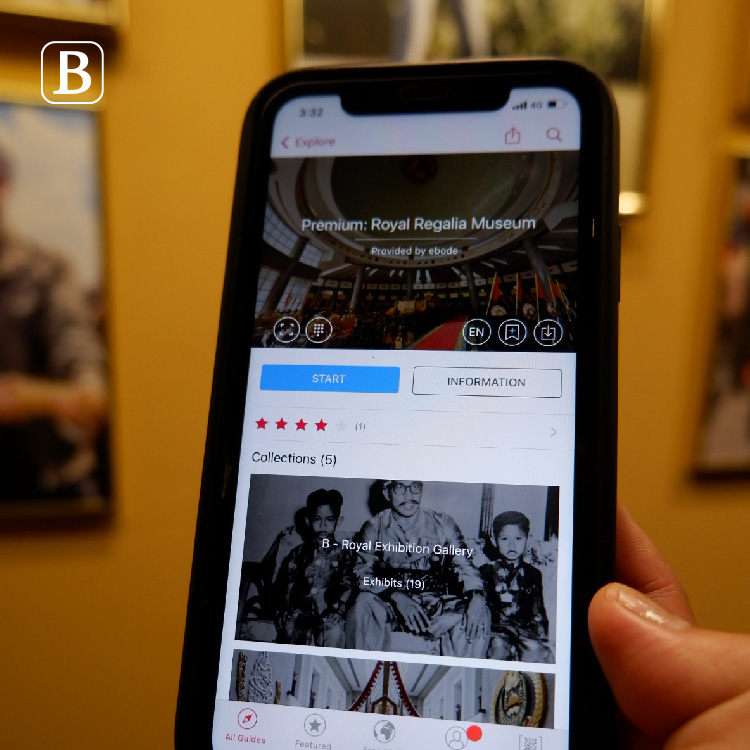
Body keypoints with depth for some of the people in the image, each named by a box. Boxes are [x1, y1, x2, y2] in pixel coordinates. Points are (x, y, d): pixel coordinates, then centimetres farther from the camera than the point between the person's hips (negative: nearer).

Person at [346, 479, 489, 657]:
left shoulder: (443, 524, 7)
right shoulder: (374, 528, 3)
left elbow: (464, 564, 0)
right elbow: (363, 574, -9)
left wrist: (477, 596, -22)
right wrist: (396, 596, -27)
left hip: (436, 604, 1)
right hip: (389, 605, -1)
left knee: (479, 614, -25)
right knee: (364, 603, -31)